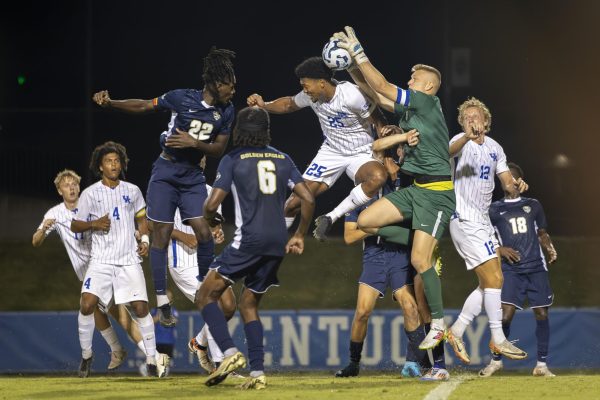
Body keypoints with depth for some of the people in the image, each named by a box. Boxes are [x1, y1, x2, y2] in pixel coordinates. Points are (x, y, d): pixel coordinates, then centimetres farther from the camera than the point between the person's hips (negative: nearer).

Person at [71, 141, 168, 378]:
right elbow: (75, 226, 6)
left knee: (140, 307, -7)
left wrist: (145, 239, 7)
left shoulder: (132, 191, 9)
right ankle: (86, 355, 3)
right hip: (101, 259, -1)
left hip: (129, 260, 1)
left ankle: (152, 359, 4)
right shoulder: (90, 194, 1)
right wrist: (94, 224, -13)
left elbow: (141, 217, 23)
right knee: (87, 304, -16)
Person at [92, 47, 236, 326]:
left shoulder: (226, 111, -2)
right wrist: (110, 103, -14)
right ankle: (162, 301, 0)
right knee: (161, 234, -4)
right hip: (166, 172, -3)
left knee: (204, 231, -9)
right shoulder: (182, 98, -13)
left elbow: (219, 149, 1)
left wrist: (194, 143, -17)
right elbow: (144, 106, -3)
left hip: (193, 176, 3)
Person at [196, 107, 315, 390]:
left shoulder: (233, 160, 0)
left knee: (206, 296, 3)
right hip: (277, 244, 6)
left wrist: (210, 220, 16)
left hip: (249, 240, -6)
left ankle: (230, 353, -16)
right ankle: (257, 373, 6)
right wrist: (299, 236, 19)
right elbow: (308, 199, 9)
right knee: (248, 305, 17)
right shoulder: (282, 159, 14)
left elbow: (212, 204, -6)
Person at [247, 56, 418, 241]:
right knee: (295, 201, -6)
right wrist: (264, 105, -2)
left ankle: (330, 219, -27)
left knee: (378, 176, -39)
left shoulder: (352, 96, -27)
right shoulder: (311, 96, -9)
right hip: (331, 152, 5)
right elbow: (289, 104, 14)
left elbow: (380, 123, -18)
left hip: (360, 154, -5)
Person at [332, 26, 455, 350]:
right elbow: (372, 93, 13)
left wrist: (358, 53, -10)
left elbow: (382, 87, -15)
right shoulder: (409, 108, 13)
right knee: (365, 221, -1)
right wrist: (352, 64, 2)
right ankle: (427, 245, 11)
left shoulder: (427, 102, -12)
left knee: (419, 260, -11)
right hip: (415, 189, 9)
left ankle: (438, 323, 1)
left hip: (437, 192, -9)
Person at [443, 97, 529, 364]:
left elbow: (508, 185, 14)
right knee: (494, 279, -11)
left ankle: (456, 332, 16)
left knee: (489, 283, 8)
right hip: (465, 219, -8)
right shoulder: (462, 142, -9)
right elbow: (449, 151, -35)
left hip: (482, 220, 8)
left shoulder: (495, 149, 12)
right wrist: (468, 137, -56)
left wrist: (516, 187, -11)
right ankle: (497, 339, -3)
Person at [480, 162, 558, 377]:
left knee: (542, 313, -3)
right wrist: (499, 249, -5)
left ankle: (542, 364, 5)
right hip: (510, 269, -2)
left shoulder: (533, 206, 15)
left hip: (536, 268, 2)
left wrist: (549, 248, 1)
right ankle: (496, 360, 5)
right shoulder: (494, 210, 10)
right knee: (505, 315, -13)